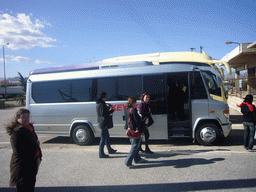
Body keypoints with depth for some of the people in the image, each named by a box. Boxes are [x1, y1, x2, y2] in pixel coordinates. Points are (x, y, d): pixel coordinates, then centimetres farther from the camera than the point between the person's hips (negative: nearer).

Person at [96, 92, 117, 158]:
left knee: (107, 136, 22)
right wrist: (112, 111, -14)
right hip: (103, 123, -11)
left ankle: (110, 150, 36)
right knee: (103, 138, -3)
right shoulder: (101, 104, -21)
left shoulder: (99, 104, 11)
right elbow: (103, 114, -24)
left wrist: (107, 107, 11)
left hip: (101, 122, 11)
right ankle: (101, 153, 4)